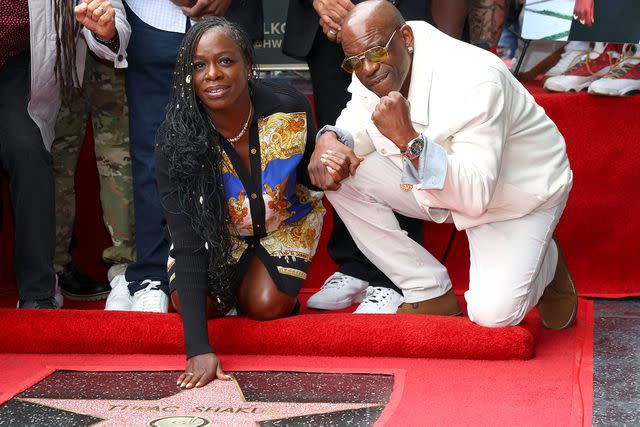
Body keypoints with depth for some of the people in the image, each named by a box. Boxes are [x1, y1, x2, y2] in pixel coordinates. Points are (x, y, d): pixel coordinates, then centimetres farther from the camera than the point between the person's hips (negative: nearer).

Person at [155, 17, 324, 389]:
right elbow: (188, 246, -35)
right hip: (220, 229, 1)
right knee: (190, 301, -17)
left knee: (265, 305, -19)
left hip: (286, 221, 0)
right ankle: (234, 280, 17)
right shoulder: (176, 141, -33)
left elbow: (309, 179, -10)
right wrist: (198, 348, -44)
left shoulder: (290, 108, -31)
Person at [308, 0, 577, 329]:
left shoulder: (472, 79, -35)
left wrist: (409, 140, -50)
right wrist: (329, 139, -26)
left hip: (518, 194, -7)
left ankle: (545, 262, 13)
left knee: (493, 313, -26)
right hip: (444, 187, 7)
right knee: (339, 173, -13)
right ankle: (431, 294, -3)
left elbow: (477, 195, -38)